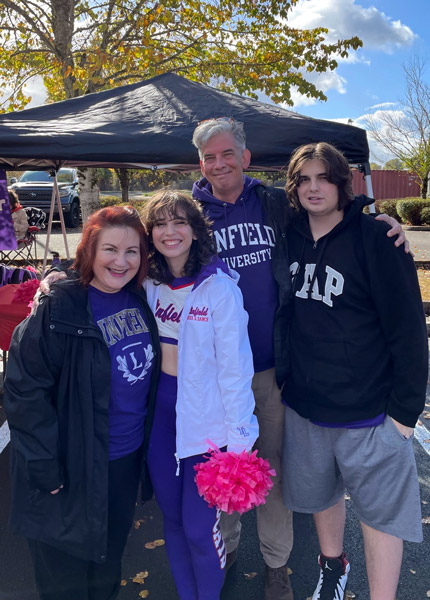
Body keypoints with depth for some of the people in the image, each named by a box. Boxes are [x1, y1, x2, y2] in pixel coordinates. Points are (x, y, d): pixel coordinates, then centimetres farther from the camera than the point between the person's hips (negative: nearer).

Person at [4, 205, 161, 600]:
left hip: (129, 458, 5)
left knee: (111, 554, 27)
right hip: (76, 468, -5)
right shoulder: (58, 309, -20)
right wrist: (45, 468, -18)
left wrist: (148, 440, 9)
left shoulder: (140, 300, -2)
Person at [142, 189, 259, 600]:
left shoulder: (220, 288, -14)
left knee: (198, 526, 4)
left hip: (205, 418, -5)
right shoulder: (149, 286, 3)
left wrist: (239, 439, -13)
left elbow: (235, 366, -13)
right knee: (171, 518, 17)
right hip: (159, 411, 5)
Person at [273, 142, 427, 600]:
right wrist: (282, 375, 7)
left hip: (368, 408, -5)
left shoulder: (376, 239, -14)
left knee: (381, 509, 9)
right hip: (303, 401, 5)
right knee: (320, 491, 23)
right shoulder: (292, 236, 1)